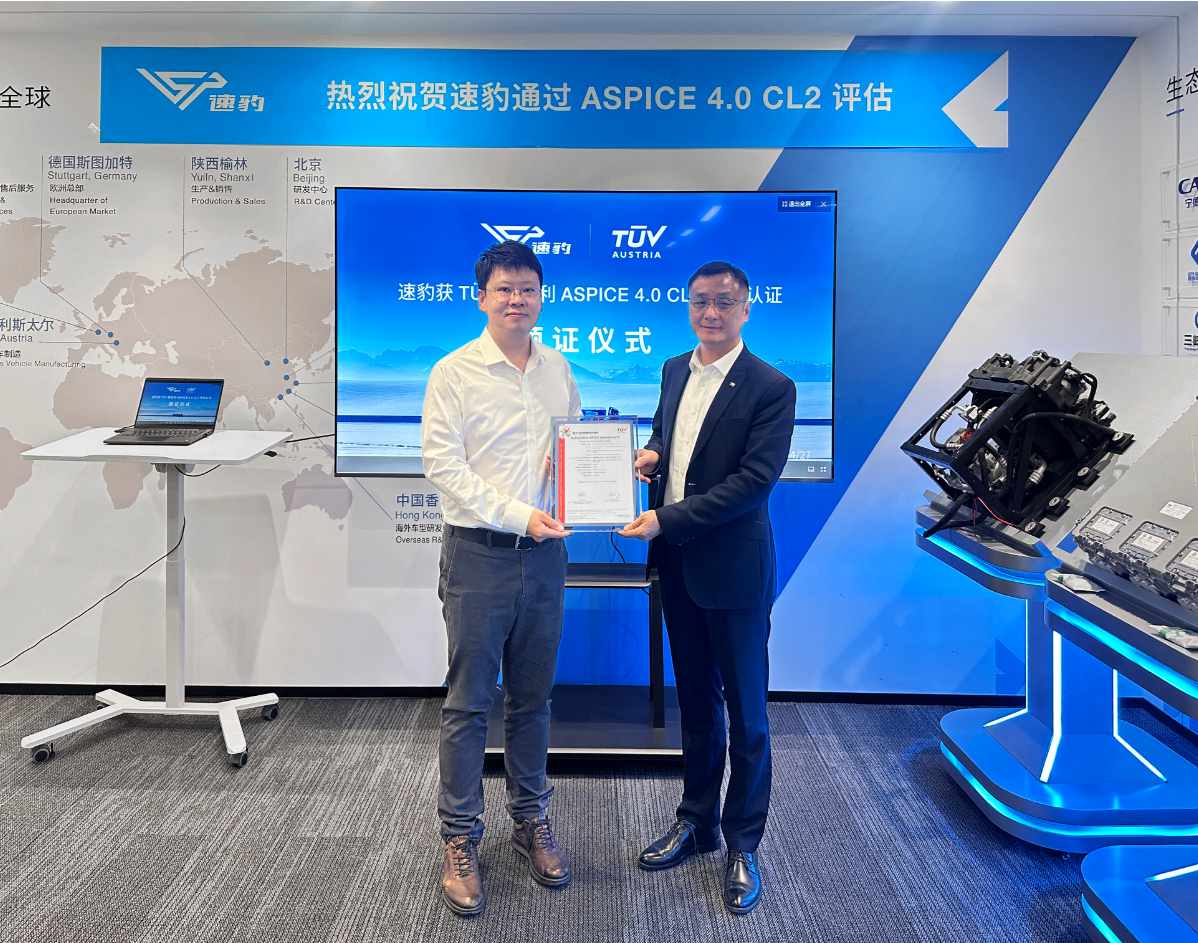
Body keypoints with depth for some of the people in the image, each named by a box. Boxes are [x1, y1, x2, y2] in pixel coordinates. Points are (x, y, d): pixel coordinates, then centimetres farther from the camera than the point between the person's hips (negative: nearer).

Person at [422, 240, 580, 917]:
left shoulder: (557, 368, 9)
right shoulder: (454, 373, -5)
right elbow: (443, 464, -11)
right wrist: (517, 514, -19)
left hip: (545, 553, 4)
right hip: (479, 554, -4)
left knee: (533, 696, 15)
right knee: (469, 701, 4)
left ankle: (532, 821, 33)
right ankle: (460, 842, 21)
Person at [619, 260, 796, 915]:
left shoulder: (771, 388, -12)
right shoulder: (675, 371, 9)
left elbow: (754, 481, -19)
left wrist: (665, 520, -22)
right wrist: (650, 456, -1)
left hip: (734, 568, -6)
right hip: (677, 565, 6)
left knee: (745, 714, 8)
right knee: (695, 703, 19)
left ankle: (742, 844, 27)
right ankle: (697, 822, 37)